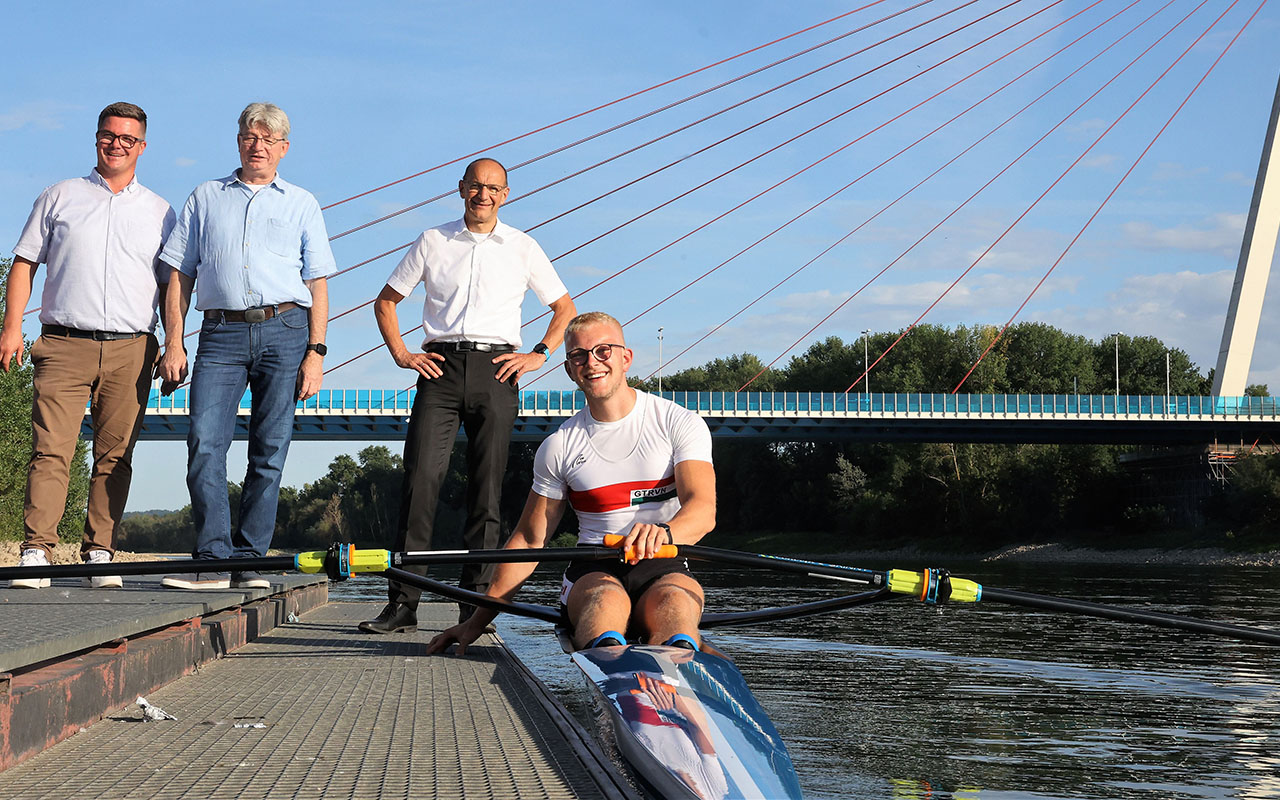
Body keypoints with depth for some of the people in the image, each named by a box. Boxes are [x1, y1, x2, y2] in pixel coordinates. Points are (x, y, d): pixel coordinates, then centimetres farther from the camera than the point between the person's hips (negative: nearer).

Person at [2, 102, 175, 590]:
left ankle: (99, 556, 1)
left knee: (115, 456, -2)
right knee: (51, 451, -10)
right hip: (64, 344, -1)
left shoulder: (159, 212, 17)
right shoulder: (60, 198, 14)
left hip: (131, 349, 1)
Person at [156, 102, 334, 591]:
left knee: (269, 452, -2)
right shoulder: (205, 198, 18)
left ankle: (248, 560, 2)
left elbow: (317, 285, 11)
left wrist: (315, 352, 0)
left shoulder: (301, 204, 17)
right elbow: (179, 277, 15)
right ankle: (212, 560, -13)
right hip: (222, 334, 0)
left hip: (285, 330, 0)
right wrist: (173, 343, 3)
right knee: (205, 444, -13)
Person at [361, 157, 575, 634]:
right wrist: (401, 354, 6)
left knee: (487, 486, -2)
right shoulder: (433, 242, 12)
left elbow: (565, 307, 17)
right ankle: (402, 603, -11)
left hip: (495, 368, 0)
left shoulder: (522, 247, 11)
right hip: (441, 366, 0)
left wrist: (539, 355, 3)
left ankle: (476, 600, 3)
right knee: (421, 476, -10)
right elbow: (386, 300, 19)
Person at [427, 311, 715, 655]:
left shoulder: (679, 423, 4)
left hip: (665, 568, -1)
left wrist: (663, 533, -36)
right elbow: (528, 539, 15)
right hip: (593, 572, 1)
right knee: (607, 599, -37)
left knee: (674, 602, -38)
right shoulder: (559, 447, 11)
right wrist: (478, 621, 9)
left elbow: (703, 510, -11)